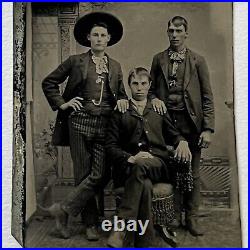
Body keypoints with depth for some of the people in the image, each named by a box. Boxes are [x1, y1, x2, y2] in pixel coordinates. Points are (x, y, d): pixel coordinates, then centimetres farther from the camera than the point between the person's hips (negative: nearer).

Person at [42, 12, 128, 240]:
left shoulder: (115, 67, 16)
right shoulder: (75, 61, 7)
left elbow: (120, 93, 24)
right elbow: (49, 82, 12)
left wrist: (122, 100, 2)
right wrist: (61, 104, 2)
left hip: (105, 125, 3)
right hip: (80, 122, -2)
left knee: (99, 175, -8)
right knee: (84, 174, 2)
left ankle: (63, 210, 8)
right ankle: (91, 224, 17)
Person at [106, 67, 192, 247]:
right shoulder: (120, 112, 15)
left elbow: (172, 134, 27)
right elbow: (111, 146, 7)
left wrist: (182, 141, 1)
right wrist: (130, 158, -13)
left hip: (158, 165, 1)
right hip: (129, 166, -1)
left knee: (142, 165, -37)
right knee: (145, 185, -38)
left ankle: (120, 229, -37)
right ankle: (145, 243, -32)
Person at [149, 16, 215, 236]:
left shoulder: (197, 61, 5)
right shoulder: (158, 59, 11)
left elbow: (207, 97, 1)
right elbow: (151, 88, 17)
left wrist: (208, 129, -6)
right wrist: (154, 98, -7)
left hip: (190, 122, -1)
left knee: (192, 172, 5)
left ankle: (192, 217, 21)